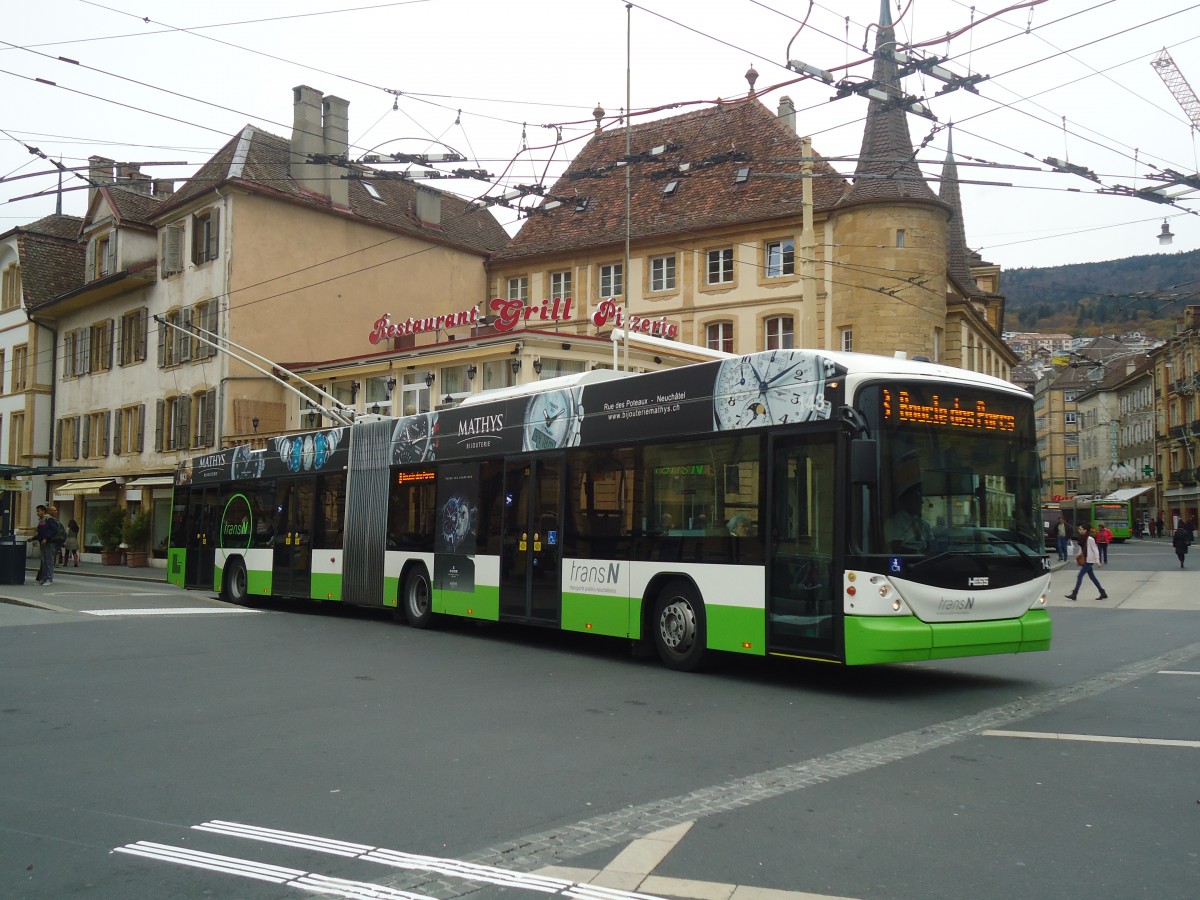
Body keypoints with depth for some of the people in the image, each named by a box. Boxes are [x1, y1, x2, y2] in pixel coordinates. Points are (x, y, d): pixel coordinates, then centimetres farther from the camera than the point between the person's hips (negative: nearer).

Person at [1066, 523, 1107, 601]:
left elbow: (1095, 550, -13)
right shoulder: (1082, 538, 8)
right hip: (1085, 560, 9)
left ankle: (1074, 595, -6)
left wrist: (1097, 561, -14)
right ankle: (1103, 594, 22)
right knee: (1092, 577, 14)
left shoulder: (1090, 539, -15)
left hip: (1089, 560, -9)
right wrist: (1079, 559, 10)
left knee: (1080, 576, -8)